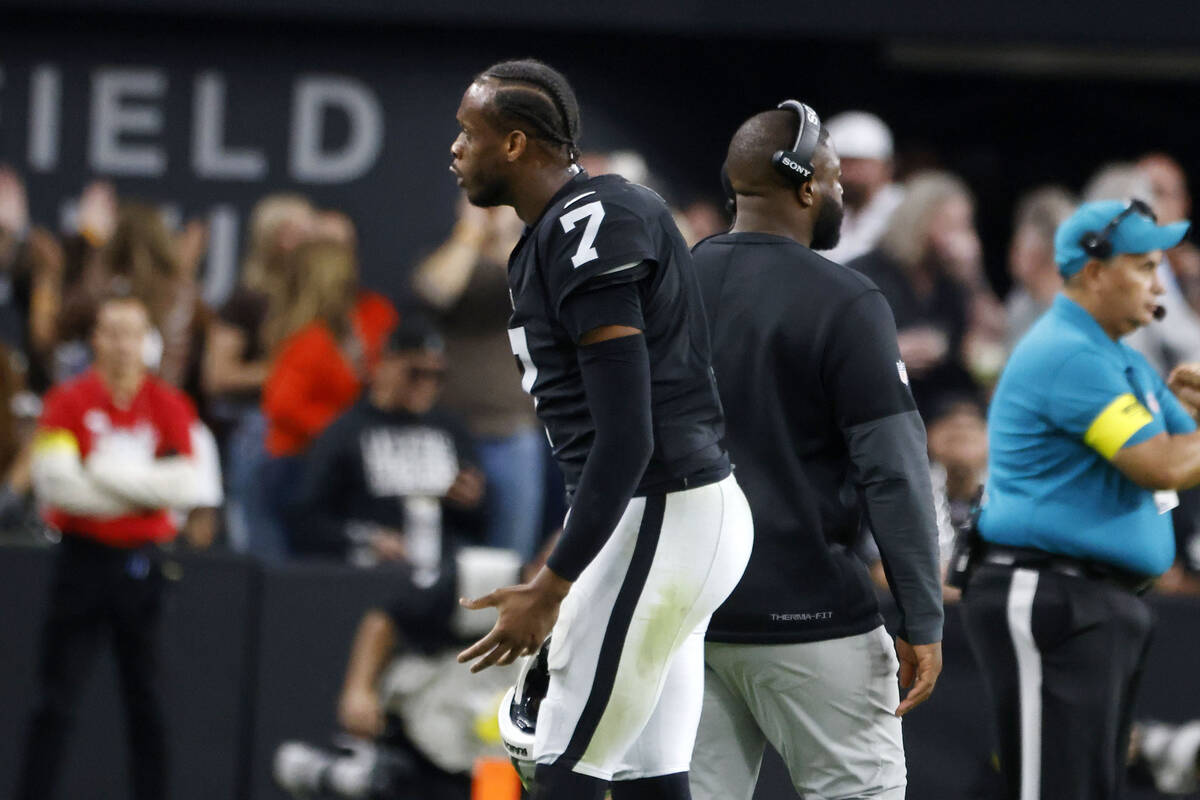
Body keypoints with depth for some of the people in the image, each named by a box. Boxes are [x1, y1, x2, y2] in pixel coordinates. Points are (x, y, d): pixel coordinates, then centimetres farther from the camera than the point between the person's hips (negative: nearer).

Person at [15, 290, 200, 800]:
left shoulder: (168, 406, 3)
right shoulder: (70, 401, -1)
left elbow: (182, 488, -8)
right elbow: (53, 481, -14)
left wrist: (109, 472, -12)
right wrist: (141, 489, -11)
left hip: (140, 565, 2)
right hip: (84, 560, -2)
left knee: (147, 698, 5)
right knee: (57, 698, -3)